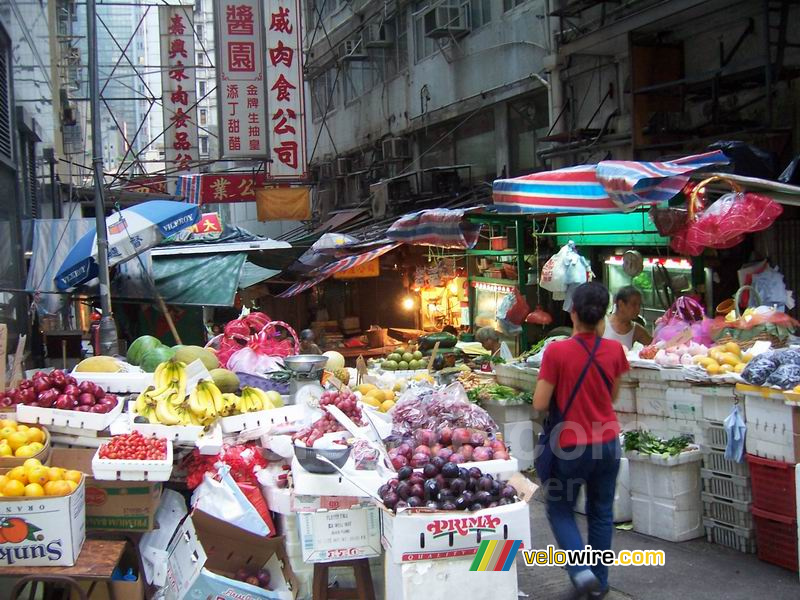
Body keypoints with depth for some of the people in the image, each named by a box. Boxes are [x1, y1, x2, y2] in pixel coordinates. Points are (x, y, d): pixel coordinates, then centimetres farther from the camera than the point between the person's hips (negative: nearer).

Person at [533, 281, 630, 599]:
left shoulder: (557, 351, -17)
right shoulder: (614, 350, -5)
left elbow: (540, 404, -13)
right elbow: (612, 396, 9)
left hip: (571, 446, -3)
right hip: (607, 443, 4)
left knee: (560, 509, 15)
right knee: (601, 514, 17)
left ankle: (580, 569, -1)